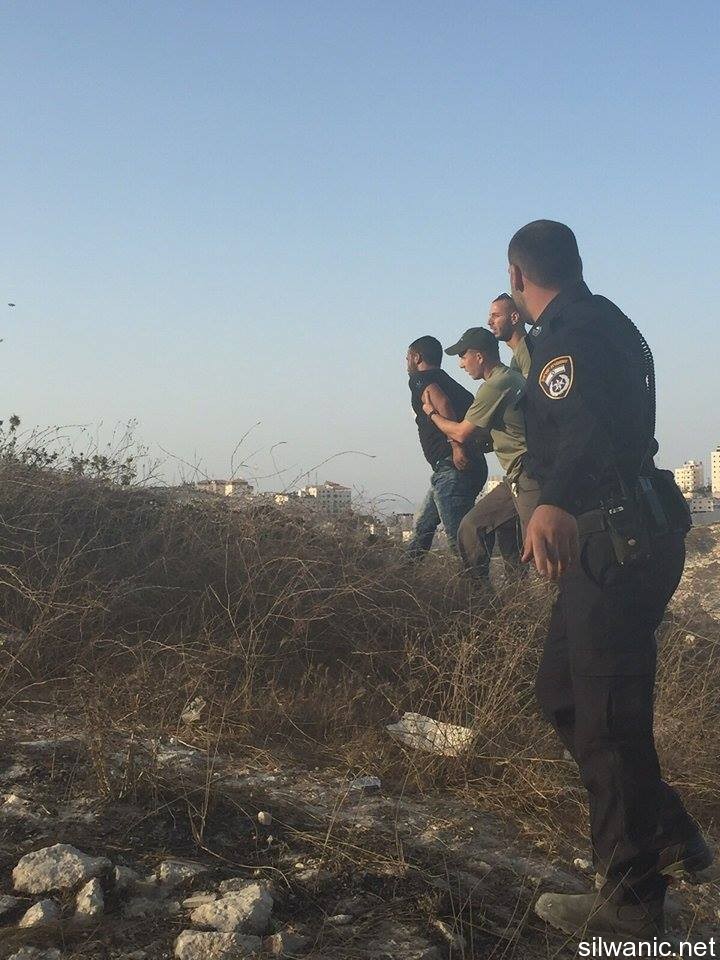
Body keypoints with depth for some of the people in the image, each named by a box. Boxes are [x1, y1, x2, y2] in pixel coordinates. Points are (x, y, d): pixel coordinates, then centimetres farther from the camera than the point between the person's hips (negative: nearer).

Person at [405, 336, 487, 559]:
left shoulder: (420, 378, 1)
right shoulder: (449, 382, 27)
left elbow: (442, 403, -20)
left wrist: (456, 446, -26)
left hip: (451, 467, -9)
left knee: (459, 538, -12)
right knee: (422, 524, 21)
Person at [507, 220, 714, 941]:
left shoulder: (570, 333, -15)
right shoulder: (602, 322, 17)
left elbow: (586, 429, -35)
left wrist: (553, 505, -51)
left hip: (618, 544, -10)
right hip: (627, 536, 10)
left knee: (605, 718, -4)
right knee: (561, 691, 17)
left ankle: (632, 903, 8)